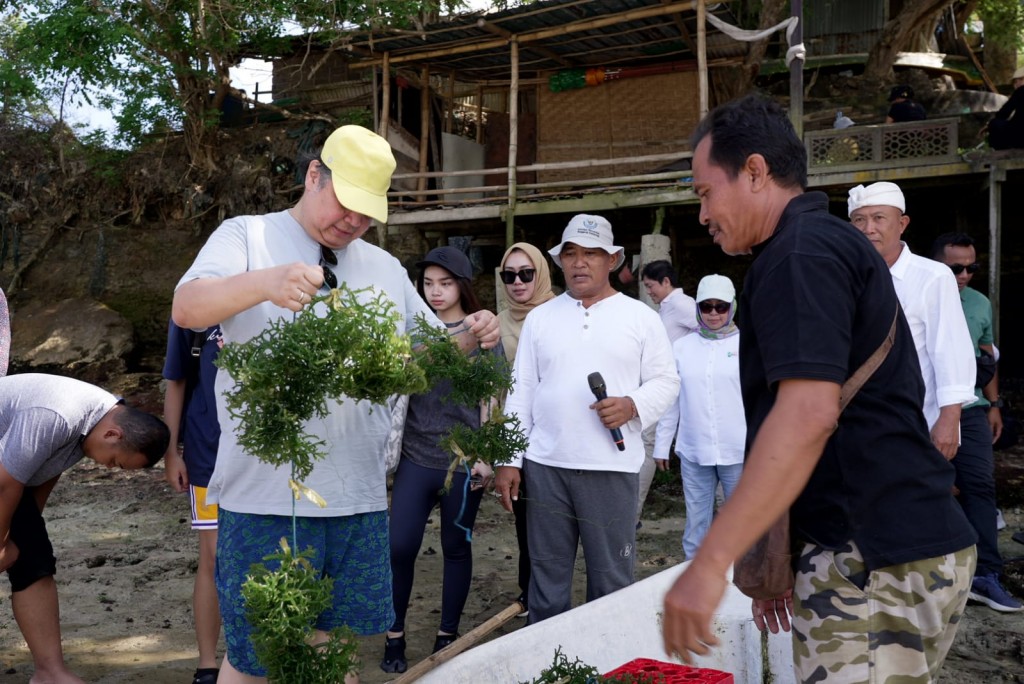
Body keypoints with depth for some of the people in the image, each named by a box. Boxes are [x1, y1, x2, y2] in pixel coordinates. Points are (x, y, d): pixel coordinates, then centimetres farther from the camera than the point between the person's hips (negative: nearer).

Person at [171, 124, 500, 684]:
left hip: (359, 495, 5)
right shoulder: (248, 236, 1)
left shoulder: (385, 268, 16)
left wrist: (469, 337, -3)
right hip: (267, 495, -4)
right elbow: (186, 309, -14)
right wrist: (265, 282, -33)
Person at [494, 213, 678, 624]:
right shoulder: (540, 318, 11)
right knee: (546, 577, 10)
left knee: (611, 581, 3)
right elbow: (520, 392, 10)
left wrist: (633, 405, -15)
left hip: (612, 467, -2)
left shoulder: (641, 317, 6)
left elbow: (665, 381, 6)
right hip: (545, 466, 2)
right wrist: (508, 460, 5)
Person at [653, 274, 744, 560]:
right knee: (696, 523, 11)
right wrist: (662, 445, 8)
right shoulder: (681, 347, 5)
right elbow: (670, 399, 9)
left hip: (739, 452, -2)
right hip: (693, 452, 2)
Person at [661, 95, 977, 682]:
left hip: (876, 564, -10)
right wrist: (779, 556, 21)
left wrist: (710, 563, -26)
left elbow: (807, 414, -26)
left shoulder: (800, 253, -13)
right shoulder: (833, 242, 19)